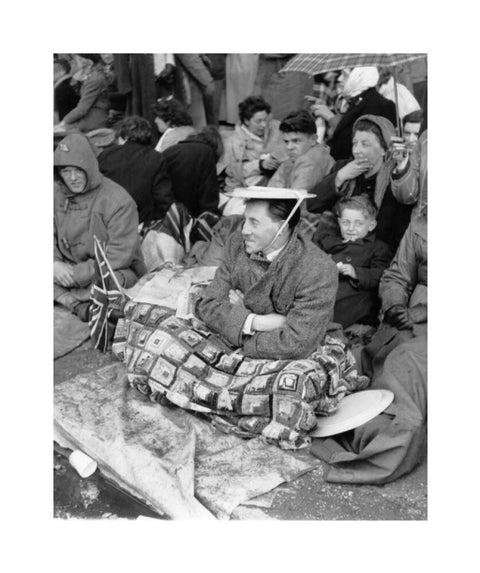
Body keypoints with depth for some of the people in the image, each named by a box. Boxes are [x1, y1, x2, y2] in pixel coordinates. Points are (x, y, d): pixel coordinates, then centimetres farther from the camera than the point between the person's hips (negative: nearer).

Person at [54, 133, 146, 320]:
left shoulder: (118, 201, -15)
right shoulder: (57, 194, 4)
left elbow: (120, 255, -19)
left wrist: (77, 274, -21)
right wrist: (55, 263, -18)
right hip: (67, 270, 5)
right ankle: (80, 306, -30)